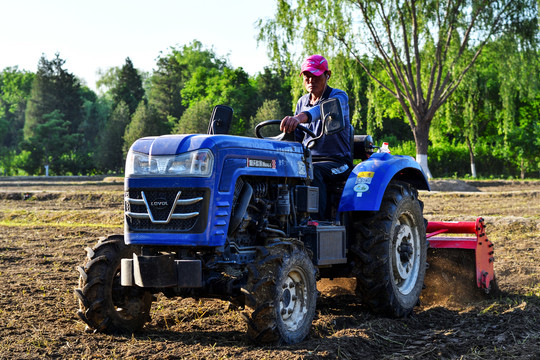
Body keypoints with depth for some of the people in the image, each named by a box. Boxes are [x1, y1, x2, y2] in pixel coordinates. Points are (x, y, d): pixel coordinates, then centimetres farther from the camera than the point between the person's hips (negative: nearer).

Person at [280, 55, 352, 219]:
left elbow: (323, 110, -31)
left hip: (337, 162, -6)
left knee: (311, 171, -37)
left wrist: (300, 117, -53)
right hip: (308, 159, 6)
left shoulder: (339, 97, -6)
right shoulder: (302, 102, 15)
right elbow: (295, 136, 18)